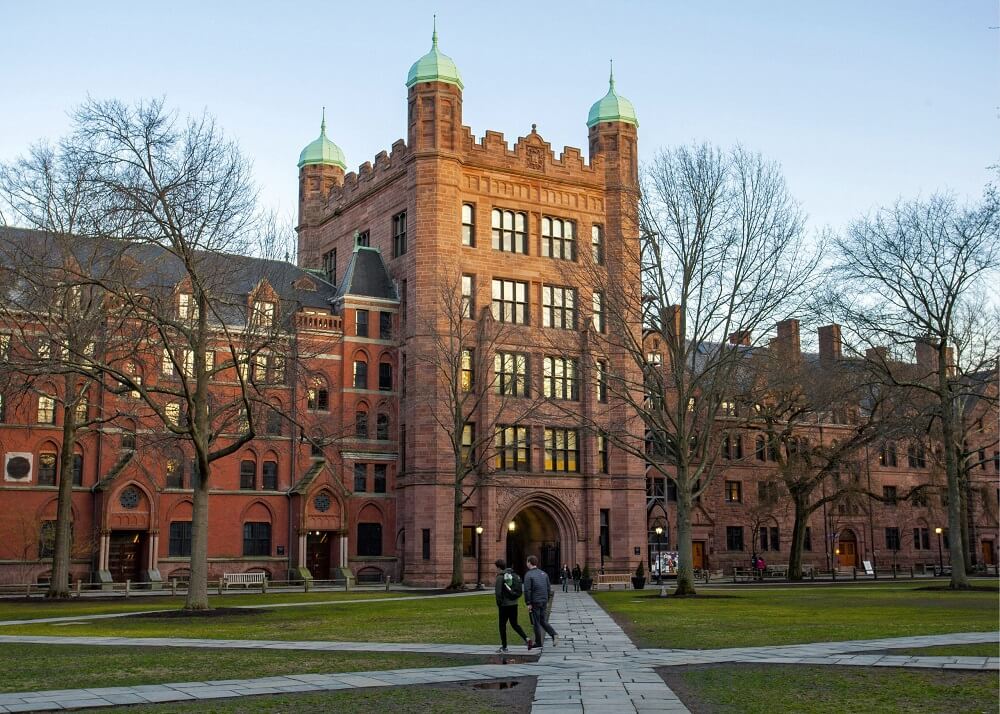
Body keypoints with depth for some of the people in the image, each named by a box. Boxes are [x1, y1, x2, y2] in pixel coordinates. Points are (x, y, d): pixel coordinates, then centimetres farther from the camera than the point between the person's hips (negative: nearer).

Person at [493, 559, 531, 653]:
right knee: (515, 624, 14)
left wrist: (498, 605, -7)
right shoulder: (514, 575, 9)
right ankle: (527, 639, -4)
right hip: (514, 604, 6)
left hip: (504, 605, -6)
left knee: (502, 625, 6)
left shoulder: (500, 577, -11)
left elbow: (498, 592, -16)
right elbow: (519, 590, 12)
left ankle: (504, 647, 10)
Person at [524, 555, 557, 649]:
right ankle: (553, 634, -4)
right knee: (543, 621, 16)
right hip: (544, 602, 6)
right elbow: (548, 587, 12)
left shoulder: (528, 575, -11)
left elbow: (527, 590, -16)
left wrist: (528, 603, -12)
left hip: (535, 602, -6)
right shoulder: (544, 573, 9)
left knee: (536, 623, 3)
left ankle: (538, 643, 9)